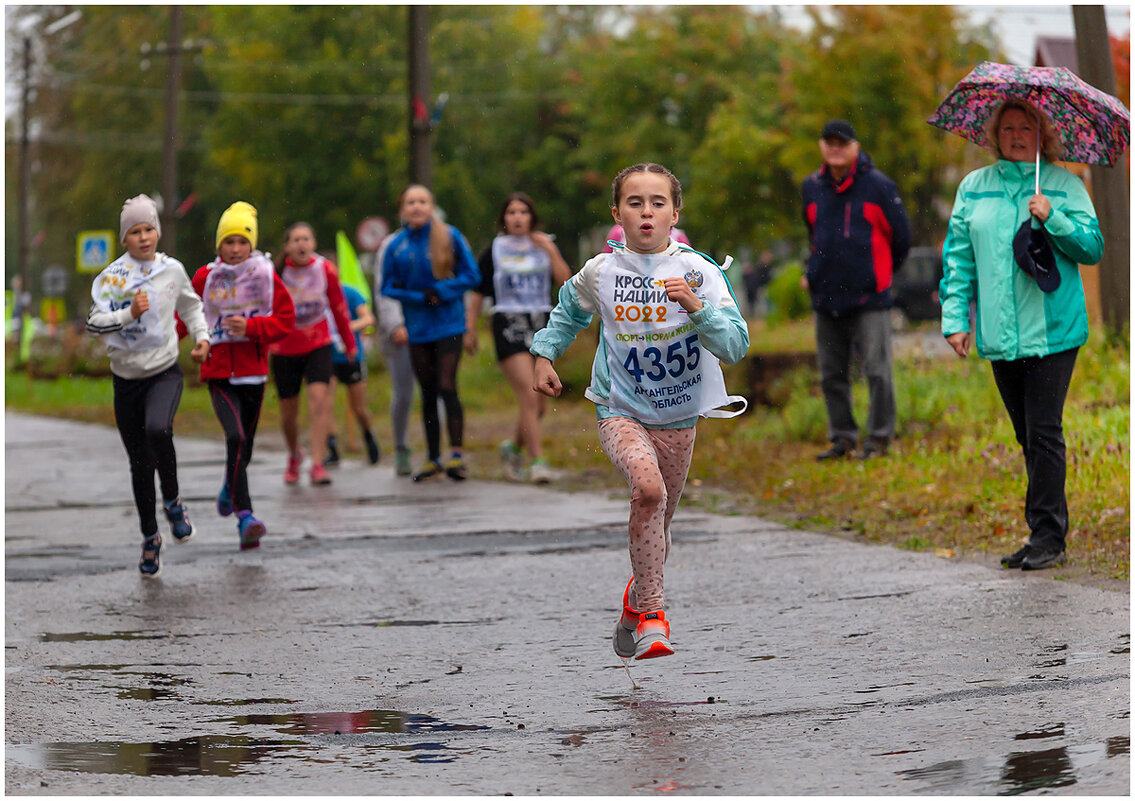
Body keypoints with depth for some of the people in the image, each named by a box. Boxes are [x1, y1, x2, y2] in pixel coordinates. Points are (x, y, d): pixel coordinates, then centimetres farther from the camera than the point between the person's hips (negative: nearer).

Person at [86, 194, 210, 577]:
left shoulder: (172, 269, 2)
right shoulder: (112, 276, -5)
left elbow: (190, 305, 22)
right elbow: (94, 322, -16)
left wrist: (201, 337, 9)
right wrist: (128, 314, -29)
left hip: (165, 373, 0)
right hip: (126, 378, 0)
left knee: (157, 430, -32)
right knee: (140, 463, 6)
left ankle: (173, 501, -7)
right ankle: (150, 538, 25)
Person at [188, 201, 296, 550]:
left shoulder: (266, 276, -1)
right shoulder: (205, 277, -1)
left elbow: (286, 319, -2)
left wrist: (250, 327, -15)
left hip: (254, 372, 2)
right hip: (218, 373, -2)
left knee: (245, 444, 14)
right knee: (236, 437, -22)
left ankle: (230, 490, 48)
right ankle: (244, 516, -24)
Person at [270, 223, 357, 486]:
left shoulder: (325, 269, -7)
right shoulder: (277, 273, -11)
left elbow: (338, 307, 6)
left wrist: (349, 342, 16)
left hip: (318, 345, 0)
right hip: (285, 348, 0)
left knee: (319, 398, -20)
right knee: (288, 411, 7)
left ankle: (317, 464, -19)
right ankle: (294, 455, 37)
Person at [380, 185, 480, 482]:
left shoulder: (450, 237, -3)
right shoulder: (396, 246, 2)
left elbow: (471, 275, -2)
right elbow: (388, 287, 4)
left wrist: (440, 292, -14)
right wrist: (421, 297, -10)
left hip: (448, 325, -3)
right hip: (417, 329, 3)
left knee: (446, 387, -14)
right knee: (428, 393, 9)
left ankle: (456, 456, -12)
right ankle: (433, 459, 17)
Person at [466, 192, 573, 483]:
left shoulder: (545, 246, 9)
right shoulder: (495, 250, 5)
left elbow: (565, 281, -5)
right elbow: (478, 292, 9)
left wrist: (550, 250, -11)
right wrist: (470, 329, 5)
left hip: (542, 326, 3)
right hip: (509, 326, -3)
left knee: (539, 405, 8)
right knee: (528, 396, -17)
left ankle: (514, 448, 32)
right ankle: (537, 460, -16)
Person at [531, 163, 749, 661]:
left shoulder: (698, 272, -11)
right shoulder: (600, 273, -7)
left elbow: (735, 346, -18)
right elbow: (569, 309, 17)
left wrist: (696, 308, -31)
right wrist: (544, 353, 11)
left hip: (679, 418, 2)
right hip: (620, 411, -2)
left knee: (656, 520, 15)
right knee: (649, 489, -29)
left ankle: (636, 603, 45)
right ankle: (652, 613, -21)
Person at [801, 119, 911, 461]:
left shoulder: (877, 186, -3)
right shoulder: (812, 188, 10)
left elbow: (900, 236, 5)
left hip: (868, 297, -5)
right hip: (826, 298, 5)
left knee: (877, 370, -5)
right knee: (831, 374, 9)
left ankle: (879, 438, 4)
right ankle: (842, 437, 19)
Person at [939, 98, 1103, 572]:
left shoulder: (1064, 185, 4)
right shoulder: (973, 187, 11)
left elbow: (1093, 248, 0)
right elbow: (957, 257, 11)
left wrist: (1053, 219, -16)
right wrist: (954, 318, 3)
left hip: (1052, 332, -4)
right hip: (1000, 336, 4)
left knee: (1043, 433, -8)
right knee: (1027, 436, 10)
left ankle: (1048, 537, -4)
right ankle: (1048, 531, 18)